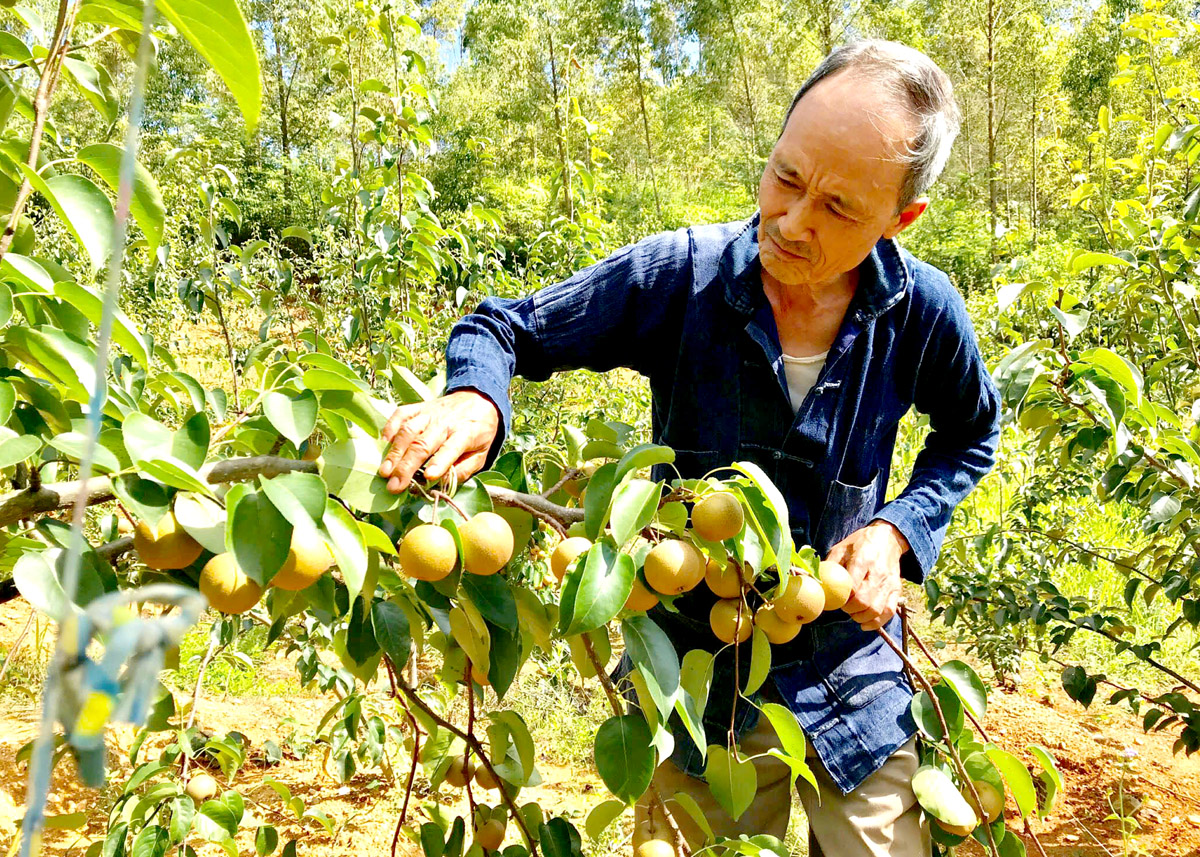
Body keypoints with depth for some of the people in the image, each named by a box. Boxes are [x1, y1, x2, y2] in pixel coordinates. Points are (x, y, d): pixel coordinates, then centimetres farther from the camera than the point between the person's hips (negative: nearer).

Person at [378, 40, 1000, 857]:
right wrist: (472, 400, -33)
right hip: (699, 675, -1)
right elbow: (500, 328, -10)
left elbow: (971, 435, 7)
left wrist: (898, 530, -10)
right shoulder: (679, 276, -19)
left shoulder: (922, 311, -14)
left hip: (852, 681, 1)